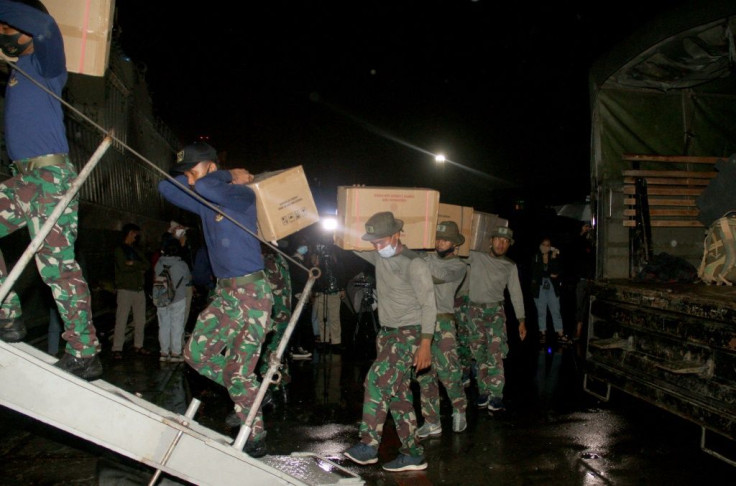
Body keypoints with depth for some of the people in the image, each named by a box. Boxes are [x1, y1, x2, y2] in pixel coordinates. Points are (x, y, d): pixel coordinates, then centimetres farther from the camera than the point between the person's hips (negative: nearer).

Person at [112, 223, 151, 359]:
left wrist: (133, 263, -7)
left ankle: (138, 346, 16)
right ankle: (117, 349, -4)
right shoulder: (119, 249, 1)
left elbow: (147, 265, 7)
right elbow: (123, 266, -14)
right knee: (121, 320, -8)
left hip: (139, 289, 6)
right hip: (125, 289, -6)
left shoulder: (137, 249, 19)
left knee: (140, 320, 7)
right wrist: (139, 267, -3)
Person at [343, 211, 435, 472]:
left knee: (376, 381, -19)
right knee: (398, 393, 8)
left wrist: (425, 344, -21)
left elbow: (428, 306, -16)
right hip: (387, 333, 8)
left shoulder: (414, 264, -16)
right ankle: (413, 453, 15)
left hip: (410, 333, -8)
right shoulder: (379, 258, 6)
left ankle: (369, 444, -11)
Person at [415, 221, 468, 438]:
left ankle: (459, 410, 23)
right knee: (424, 374, 7)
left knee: (449, 372, -5)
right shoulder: (428, 258, 15)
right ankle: (432, 422, 18)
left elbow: (441, 275, -19)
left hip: (442, 323, -4)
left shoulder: (459, 266, 1)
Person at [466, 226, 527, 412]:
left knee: (496, 354, -11)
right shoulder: (476, 256, 1)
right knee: (479, 354, 6)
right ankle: (483, 391, 17)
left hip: (496, 311, 0)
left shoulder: (510, 266, 6)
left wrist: (521, 320, 4)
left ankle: (496, 396, -7)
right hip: (475, 309, 1)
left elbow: (516, 293, 7)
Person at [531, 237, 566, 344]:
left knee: (556, 311, -2)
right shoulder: (535, 257, 2)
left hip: (552, 287, 0)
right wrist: (549, 275, -2)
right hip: (540, 287, 0)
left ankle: (560, 334, 0)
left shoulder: (555, 256, 3)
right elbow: (535, 273, -3)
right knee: (541, 312, 6)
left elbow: (556, 271, -10)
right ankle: (543, 333, 14)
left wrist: (554, 258, -17)